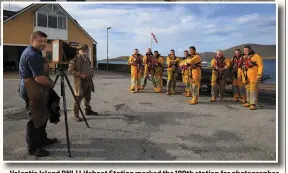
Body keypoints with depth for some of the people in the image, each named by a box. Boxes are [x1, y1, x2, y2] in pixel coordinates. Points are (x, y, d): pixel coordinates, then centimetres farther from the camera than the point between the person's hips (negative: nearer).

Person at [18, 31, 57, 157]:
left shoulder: (33, 52, 14)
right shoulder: (32, 55, -20)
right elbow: (39, 78, -27)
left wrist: (48, 82, 11)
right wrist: (51, 83, -9)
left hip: (37, 90, 11)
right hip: (33, 91, -11)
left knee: (42, 116, 19)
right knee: (35, 118, -3)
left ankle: (42, 139, 32)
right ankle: (33, 147, 8)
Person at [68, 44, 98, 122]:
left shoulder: (87, 58, 13)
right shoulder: (76, 59, -10)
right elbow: (70, 70, -14)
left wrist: (91, 74, 8)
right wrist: (80, 74, -21)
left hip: (88, 80, 8)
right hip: (80, 81, -7)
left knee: (88, 97, 18)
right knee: (78, 98, -5)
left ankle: (88, 110, 34)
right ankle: (75, 115, 3)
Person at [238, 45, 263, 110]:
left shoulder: (256, 56, -5)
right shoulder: (243, 57, 15)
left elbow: (260, 66, -10)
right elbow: (240, 66, 20)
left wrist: (259, 75, -17)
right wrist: (239, 74, 13)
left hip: (253, 76, -7)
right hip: (245, 76, 7)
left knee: (253, 89, -7)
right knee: (248, 89, 13)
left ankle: (253, 104, -3)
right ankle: (248, 102, 23)